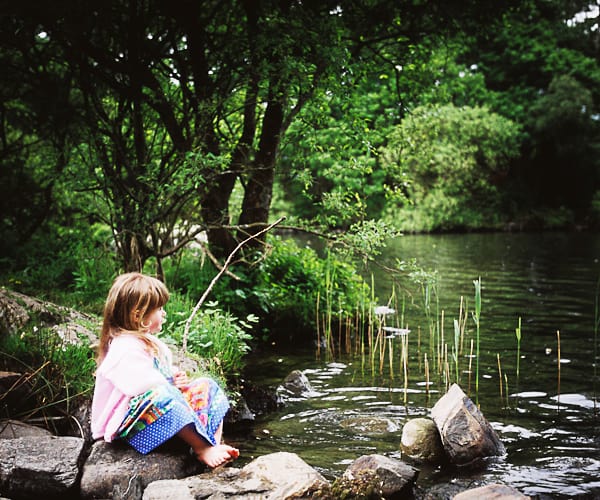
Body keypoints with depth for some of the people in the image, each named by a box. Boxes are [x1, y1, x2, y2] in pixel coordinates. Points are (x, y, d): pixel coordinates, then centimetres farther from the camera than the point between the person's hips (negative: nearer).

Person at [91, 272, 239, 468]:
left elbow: (166, 376, 22)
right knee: (162, 395, -40)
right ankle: (201, 449, -33)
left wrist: (177, 379, 1)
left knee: (207, 386, 4)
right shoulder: (125, 348, -19)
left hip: (159, 410, 11)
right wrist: (172, 386, -16)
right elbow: (143, 386, -28)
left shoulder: (151, 343, 14)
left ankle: (215, 443, -15)